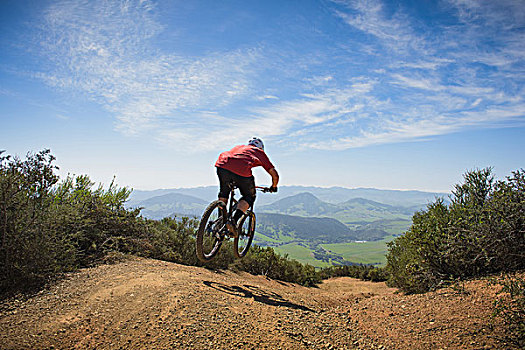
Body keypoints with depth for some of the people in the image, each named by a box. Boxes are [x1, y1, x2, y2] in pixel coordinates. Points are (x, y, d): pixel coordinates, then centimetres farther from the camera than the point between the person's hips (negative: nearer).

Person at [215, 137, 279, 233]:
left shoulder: (239, 147, 40)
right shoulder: (260, 152, 30)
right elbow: (275, 175, 27)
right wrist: (273, 187, 48)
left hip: (222, 165, 4)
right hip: (242, 171, -4)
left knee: (223, 193, 30)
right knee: (249, 197, 20)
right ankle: (234, 220, 0)